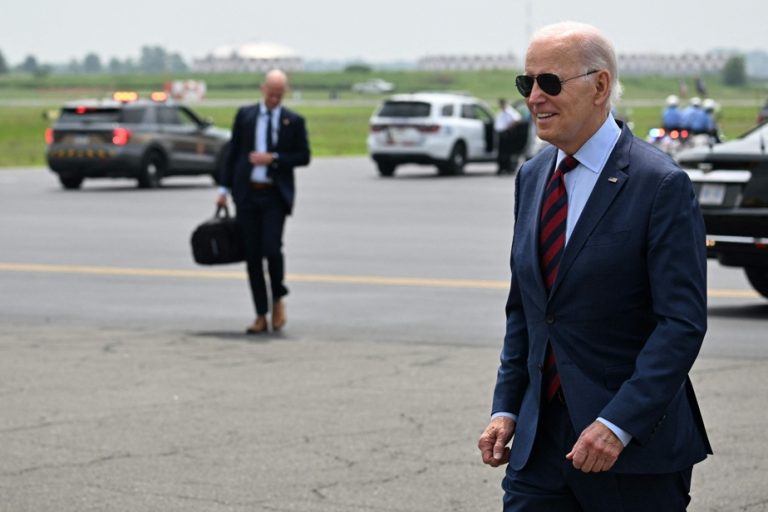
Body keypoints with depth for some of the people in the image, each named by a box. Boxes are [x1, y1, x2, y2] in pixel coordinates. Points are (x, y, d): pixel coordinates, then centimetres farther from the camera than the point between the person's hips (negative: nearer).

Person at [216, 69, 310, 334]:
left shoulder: (294, 121, 3)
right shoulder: (245, 115, 7)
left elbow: (304, 156, 2)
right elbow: (233, 152, 9)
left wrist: (273, 159, -12)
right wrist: (225, 188, 5)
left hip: (275, 195, -2)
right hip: (247, 193, 2)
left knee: (272, 248, -15)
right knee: (253, 255, 2)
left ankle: (278, 300, 12)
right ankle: (261, 316, 10)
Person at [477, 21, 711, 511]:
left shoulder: (661, 184, -12)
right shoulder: (532, 177, 11)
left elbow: (683, 322, -17)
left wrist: (617, 425, -23)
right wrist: (506, 409, 8)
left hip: (635, 441, -6)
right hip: (541, 439, 6)